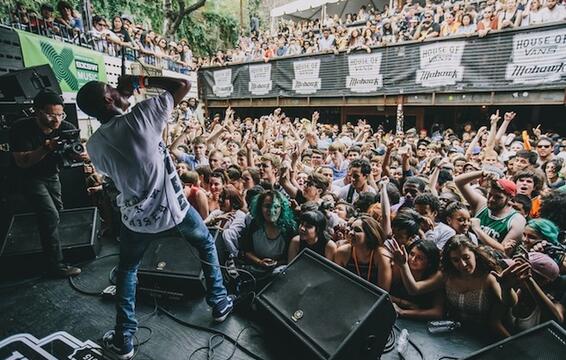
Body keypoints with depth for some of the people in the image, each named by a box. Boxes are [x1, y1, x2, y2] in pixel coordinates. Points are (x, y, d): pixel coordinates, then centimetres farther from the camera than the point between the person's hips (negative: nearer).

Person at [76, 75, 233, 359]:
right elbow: (183, 84, -11)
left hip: (137, 218, 3)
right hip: (174, 207, -2)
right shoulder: (142, 115, -17)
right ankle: (220, 303, 35)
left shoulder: (94, 145, -3)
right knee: (206, 244, 25)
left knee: (126, 270, 27)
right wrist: (141, 80, 0)